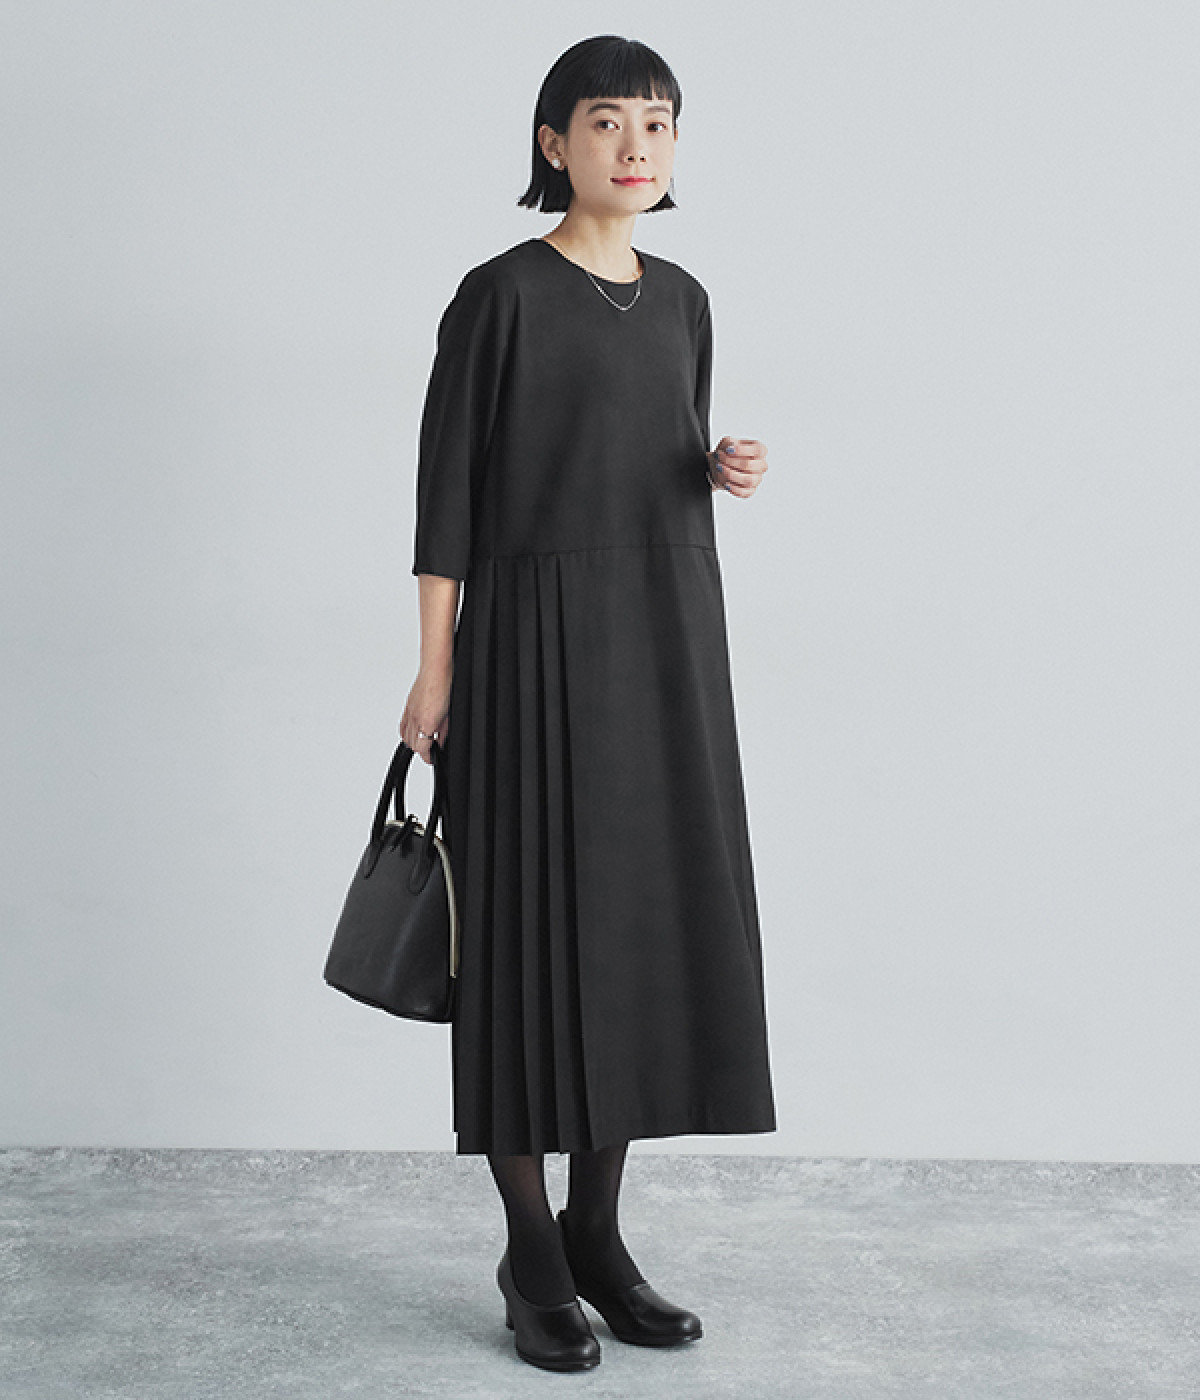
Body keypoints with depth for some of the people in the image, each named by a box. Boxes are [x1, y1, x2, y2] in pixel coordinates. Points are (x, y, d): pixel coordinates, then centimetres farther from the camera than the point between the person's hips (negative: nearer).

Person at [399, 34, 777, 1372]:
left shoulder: (680, 300, 13)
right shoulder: (500, 295, -5)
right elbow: (447, 482, -6)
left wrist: (728, 470, -2)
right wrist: (435, 668, -9)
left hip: (665, 637, 6)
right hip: (540, 637, -6)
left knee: (648, 923, 6)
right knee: (535, 927, -2)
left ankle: (597, 1233, 19)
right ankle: (531, 1253, 12)